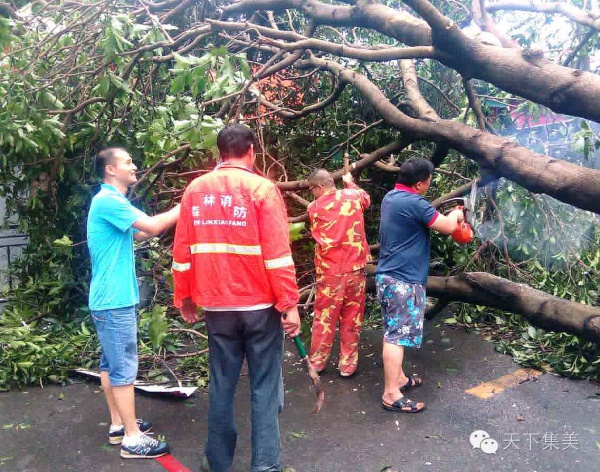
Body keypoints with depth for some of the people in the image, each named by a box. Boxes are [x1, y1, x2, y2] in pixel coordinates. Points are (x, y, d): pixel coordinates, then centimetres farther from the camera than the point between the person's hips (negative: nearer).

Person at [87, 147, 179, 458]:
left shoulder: (113, 202, 15)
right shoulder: (108, 201, -17)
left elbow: (139, 234, 18)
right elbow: (153, 226, -23)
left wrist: (176, 214, 10)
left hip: (111, 298, 10)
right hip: (115, 300, -10)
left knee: (111, 363, 16)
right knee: (124, 368, -4)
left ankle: (118, 424, 27)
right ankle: (132, 439, 4)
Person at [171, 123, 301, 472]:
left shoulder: (195, 190, 4)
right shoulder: (262, 189, -9)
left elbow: (182, 253, 6)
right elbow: (278, 255, -14)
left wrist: (185, 298, 16)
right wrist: (290, 304, -10)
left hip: (216, 305, 4)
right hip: (260, 304, -4)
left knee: (221, 384, 15)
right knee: (265, 387, 6)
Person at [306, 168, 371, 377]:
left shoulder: (314, 207, -2)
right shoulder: (353, 197, 0)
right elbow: (366, 197, 24)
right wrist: (350, 181, 39)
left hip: (329, 270, -1)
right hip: (355, 268, 1)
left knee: (324, 317, 11)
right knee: (351, 318, 9)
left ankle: (317, 362, 21)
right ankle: (347, 364, 16)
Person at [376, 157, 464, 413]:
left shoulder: (391, 197, 10)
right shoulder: (413, 202, -20)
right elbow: (448, 226, -14)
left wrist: (446, 215, 15)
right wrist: (457, 214, 7)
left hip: (388, 276, 10)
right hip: (404, 281, -10)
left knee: (393, 331, 18)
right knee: (398, 335, -5)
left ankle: (398, 378, 32)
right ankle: (391, 394, 1)